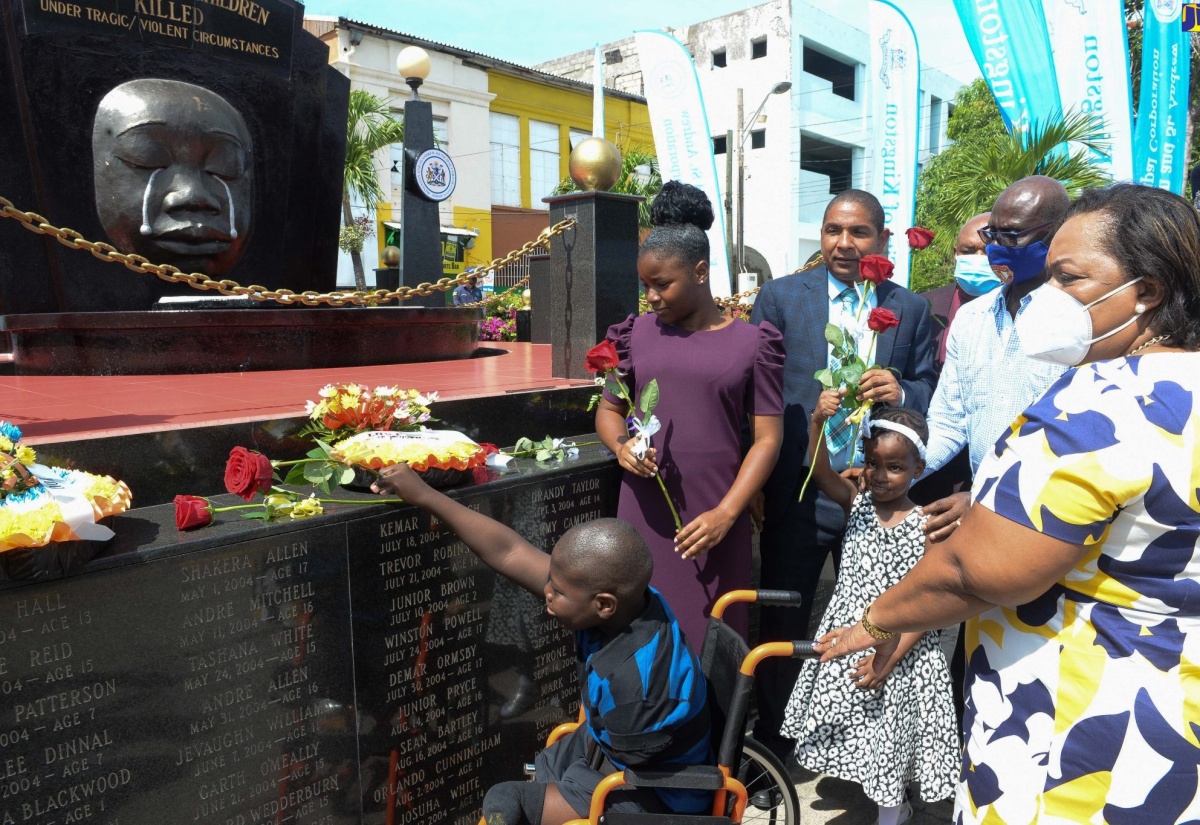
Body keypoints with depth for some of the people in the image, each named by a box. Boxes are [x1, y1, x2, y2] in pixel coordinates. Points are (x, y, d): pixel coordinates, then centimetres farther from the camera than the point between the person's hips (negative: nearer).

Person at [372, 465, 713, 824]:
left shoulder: (639, 678, -38)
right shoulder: (622, 599, -16)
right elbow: (509, 553, -14)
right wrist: (425, 495, -12)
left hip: (650, 794, -7)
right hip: (605, 749, 7)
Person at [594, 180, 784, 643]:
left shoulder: (750, 343, -1)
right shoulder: (637, 334, 6)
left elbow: (767, 439, -2)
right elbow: (608, 409, 15)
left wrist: (726, 513, -12)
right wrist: (621, 444, -8)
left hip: (715, 520, -2)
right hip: (645, 511, 2)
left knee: (711, 639, 6)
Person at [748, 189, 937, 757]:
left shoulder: (911, 309, 6)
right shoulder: (780, 296, 0)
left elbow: (929, 393, 9)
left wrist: (901, 392, -15)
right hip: (798, 493, -2)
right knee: (782, 626, 11)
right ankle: (770, 746, 31)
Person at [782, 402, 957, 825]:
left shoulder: (925, 528, -13)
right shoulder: (858, 504, -4)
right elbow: (821, 471, -21)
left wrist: (889, 658, -17)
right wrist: (819, 420, -39)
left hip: (898, 651, -3)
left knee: (890, 738, 11)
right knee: (856, 733, 17)